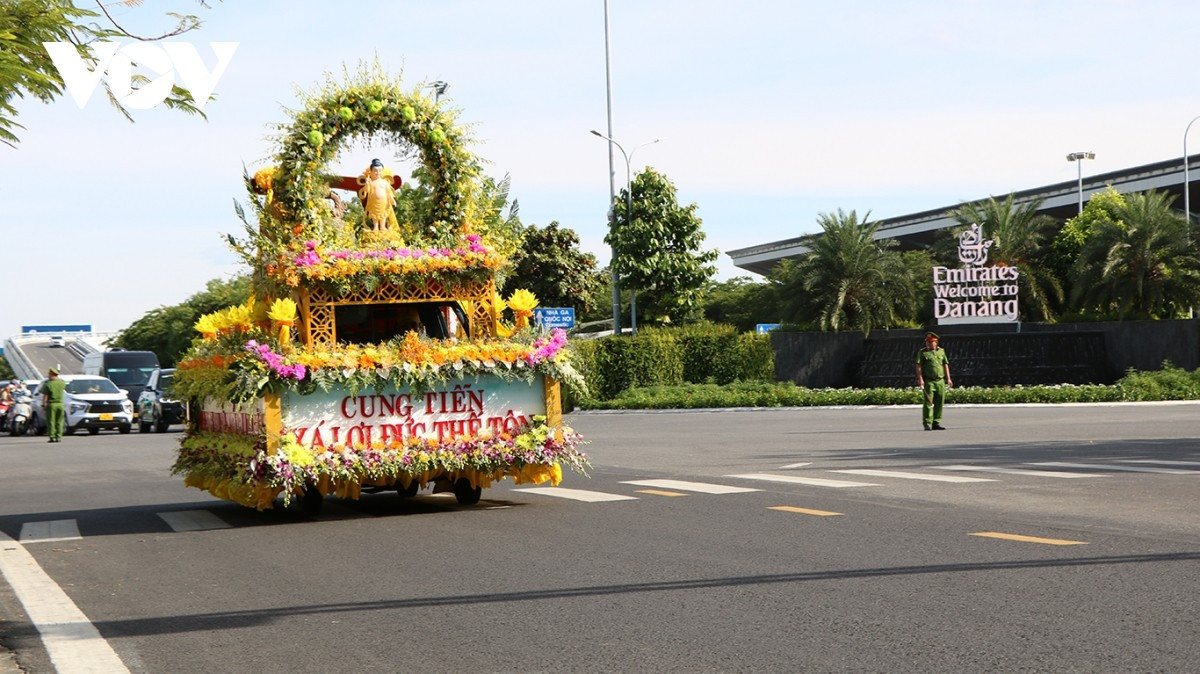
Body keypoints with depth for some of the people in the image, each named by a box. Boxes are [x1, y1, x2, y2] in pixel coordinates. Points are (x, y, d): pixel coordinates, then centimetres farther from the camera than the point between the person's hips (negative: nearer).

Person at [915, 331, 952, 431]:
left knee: (939, 403, 4)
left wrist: (948, 378, 8)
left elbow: (945, 365, 15)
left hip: (941, 381, 4)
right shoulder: (922, 352, 3)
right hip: (928, 381, -4)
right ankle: (927, 424, -5)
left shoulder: (941, 351, 14)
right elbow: (919, 366, -3)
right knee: (928, 403, -7)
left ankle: (936, 423, 12)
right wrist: (920, 379, -13)